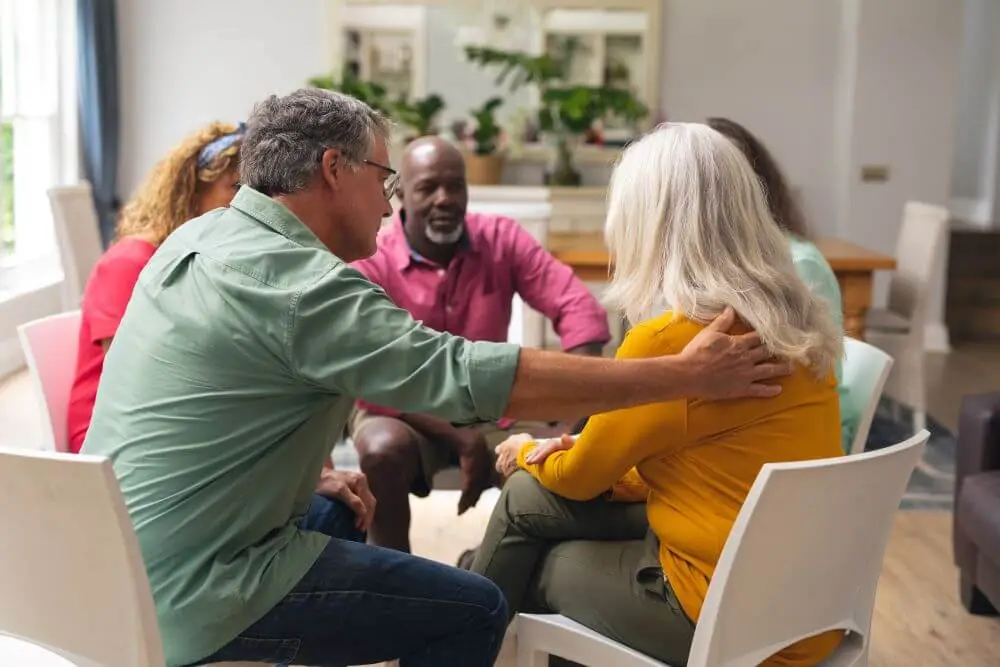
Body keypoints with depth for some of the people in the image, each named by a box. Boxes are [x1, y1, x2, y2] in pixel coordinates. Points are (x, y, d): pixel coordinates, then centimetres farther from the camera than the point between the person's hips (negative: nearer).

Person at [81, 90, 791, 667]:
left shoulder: (199, 235, 7)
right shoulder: (298, 282, -21)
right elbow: (481, 376, -25)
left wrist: (314, 476, 11)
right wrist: (686, 374, -21)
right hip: (182, 595, -10)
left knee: (336, 514, 31)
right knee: (473, 609, -2)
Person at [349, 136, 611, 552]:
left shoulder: (501, 239, -5)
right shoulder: (371, 262, -15)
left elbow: (579, 310, -13)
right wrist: (462, 442, -26)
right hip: (404, 413, -3)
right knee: (384, 449, -36)